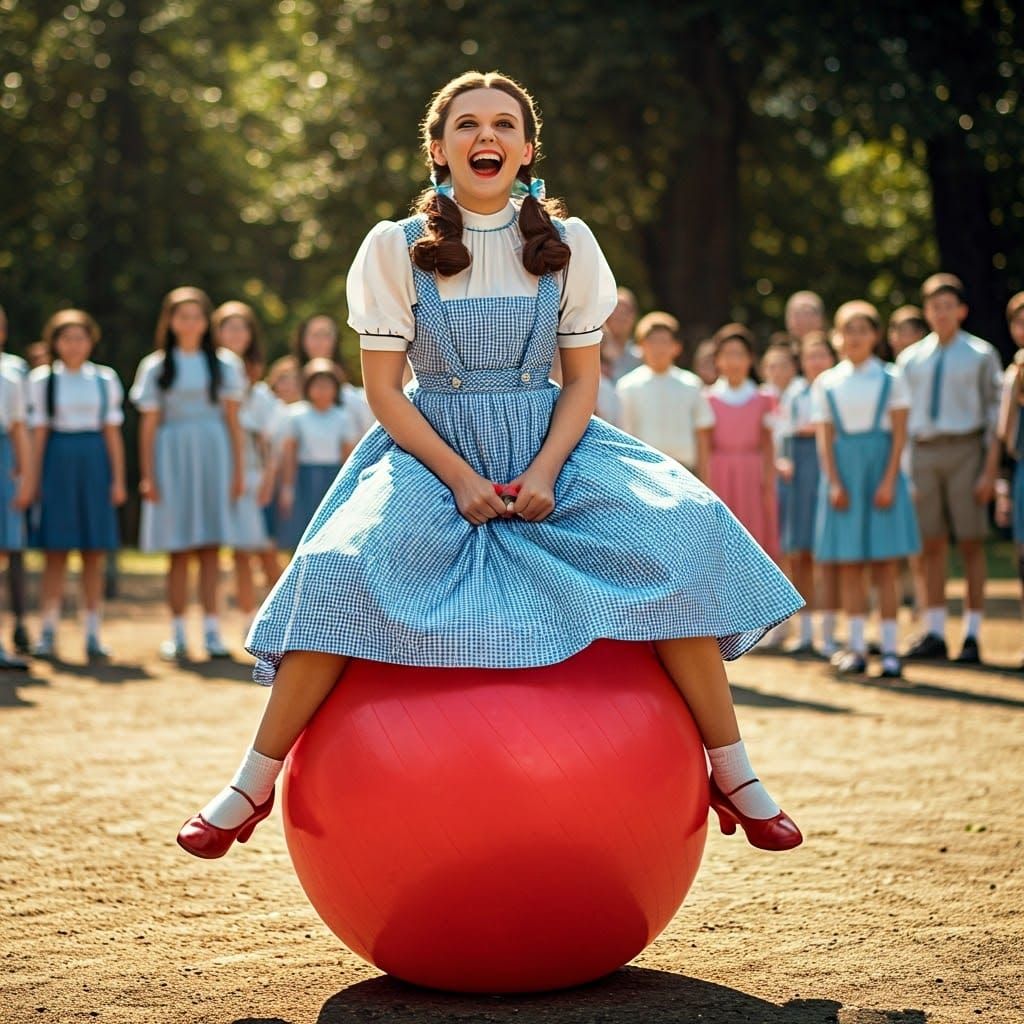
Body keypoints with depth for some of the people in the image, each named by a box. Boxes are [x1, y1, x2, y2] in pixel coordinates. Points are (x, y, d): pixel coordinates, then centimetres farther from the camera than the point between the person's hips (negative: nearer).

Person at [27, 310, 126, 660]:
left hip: (95, 463, 1)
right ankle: (48, 632, 1)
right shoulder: (42, 380, 5)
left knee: (94, 555, 1)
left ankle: (93, 634, 4)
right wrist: (34, 478, -4)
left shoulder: (105, 379, 9)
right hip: (57, 461, -1)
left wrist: (118, 479, 2)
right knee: (55, 552, -2)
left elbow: (113, 432, 7)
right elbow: (38, 432, 2)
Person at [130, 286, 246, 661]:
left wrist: (239, 471, 3)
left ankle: (211, 630, 0)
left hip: (213, 452, 1)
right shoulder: (155, 367, 7)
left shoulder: (223, 364, 10)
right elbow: (148, 425, 5)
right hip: (173, 455, -1)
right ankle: (177, 634, 4)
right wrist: (147, 475, -2)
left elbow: (233, 420, 8)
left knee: (209, 548, -2)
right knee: (179, 549, -1)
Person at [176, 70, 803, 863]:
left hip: (551, 446, 2)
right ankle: (254, 785, -15)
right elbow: (383, 388, -4)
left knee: (673, 540, -22)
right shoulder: (396, 247, -2)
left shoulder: (567, 244, 4)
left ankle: (733, 775, -10)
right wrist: (460, 478, -15)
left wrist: (545, 471, -14)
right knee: (349, 569, -29)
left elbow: (582, 379, 3)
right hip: (433, 450, -1)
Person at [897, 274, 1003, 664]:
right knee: (932, 545, 5)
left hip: (965, 449, -3)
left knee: (971, 543, -1)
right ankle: (934, 633, 10)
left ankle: (972, 636, 2)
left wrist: (990, 470, -8)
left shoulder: (981, 355, 3)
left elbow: (994, 413, 0)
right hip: (922, 452, 3)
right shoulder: (910, 359, 13)